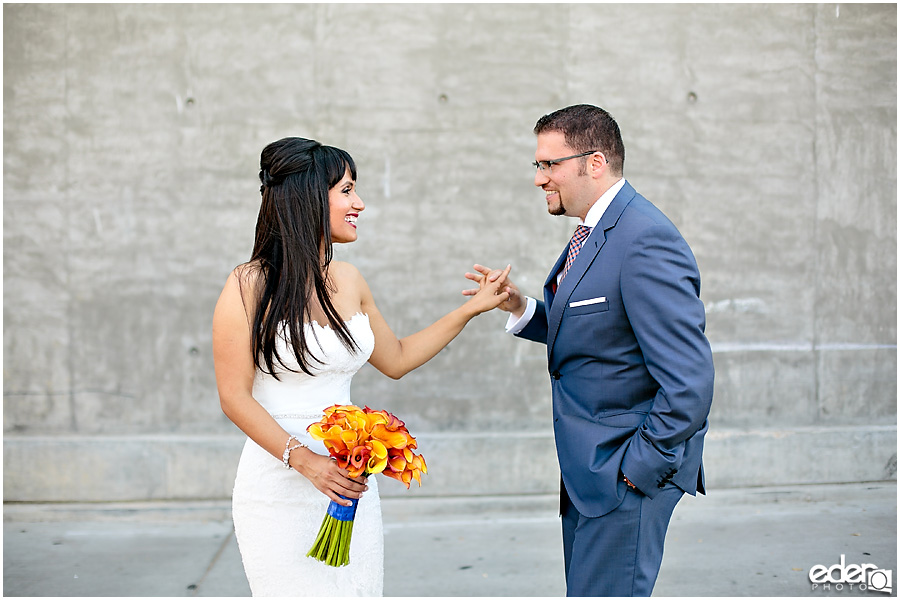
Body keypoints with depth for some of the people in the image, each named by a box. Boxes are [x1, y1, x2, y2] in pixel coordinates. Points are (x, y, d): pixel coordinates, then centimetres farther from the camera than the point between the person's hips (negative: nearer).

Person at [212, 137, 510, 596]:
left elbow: (396, 359, 19)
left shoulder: (348, 281, 7)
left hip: (349, 483, 5)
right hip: (279, 489, -5)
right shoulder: (250, 286, -10)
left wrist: (472, 308, 17)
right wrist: (304, 459, -21)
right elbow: (235, 397, -11)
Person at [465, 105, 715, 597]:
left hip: (629, 470, -10)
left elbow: (689, 380, -25)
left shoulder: (645, 241, -22)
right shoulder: (594, 233, 10)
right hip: (587, 470, 10)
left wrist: (639, 467, -18)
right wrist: (519, 308, 2)